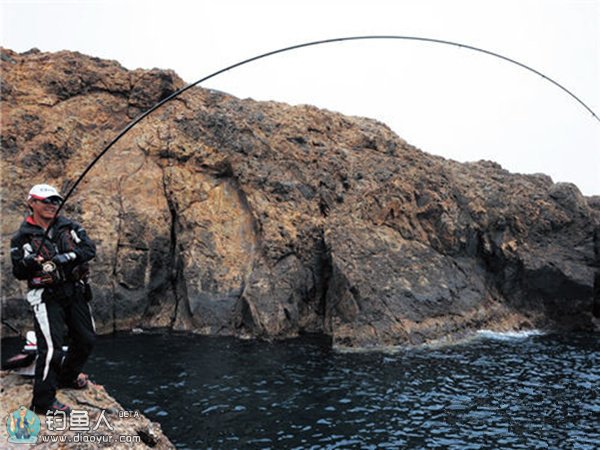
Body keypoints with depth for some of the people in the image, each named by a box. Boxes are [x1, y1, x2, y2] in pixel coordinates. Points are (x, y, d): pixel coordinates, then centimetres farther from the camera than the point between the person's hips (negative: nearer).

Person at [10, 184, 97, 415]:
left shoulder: (69, 227, 5)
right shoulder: (22, 237, -2)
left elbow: (90, 249, -8)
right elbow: (18, 272, -1)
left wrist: (62, 259, -20)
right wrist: (29, 262, -23)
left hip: (75, 291, 5)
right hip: (46, 297, -5)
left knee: (86, 339, 14)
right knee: (51, 347, -13)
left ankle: (68, 376, 41)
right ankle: (43, 401, 0)